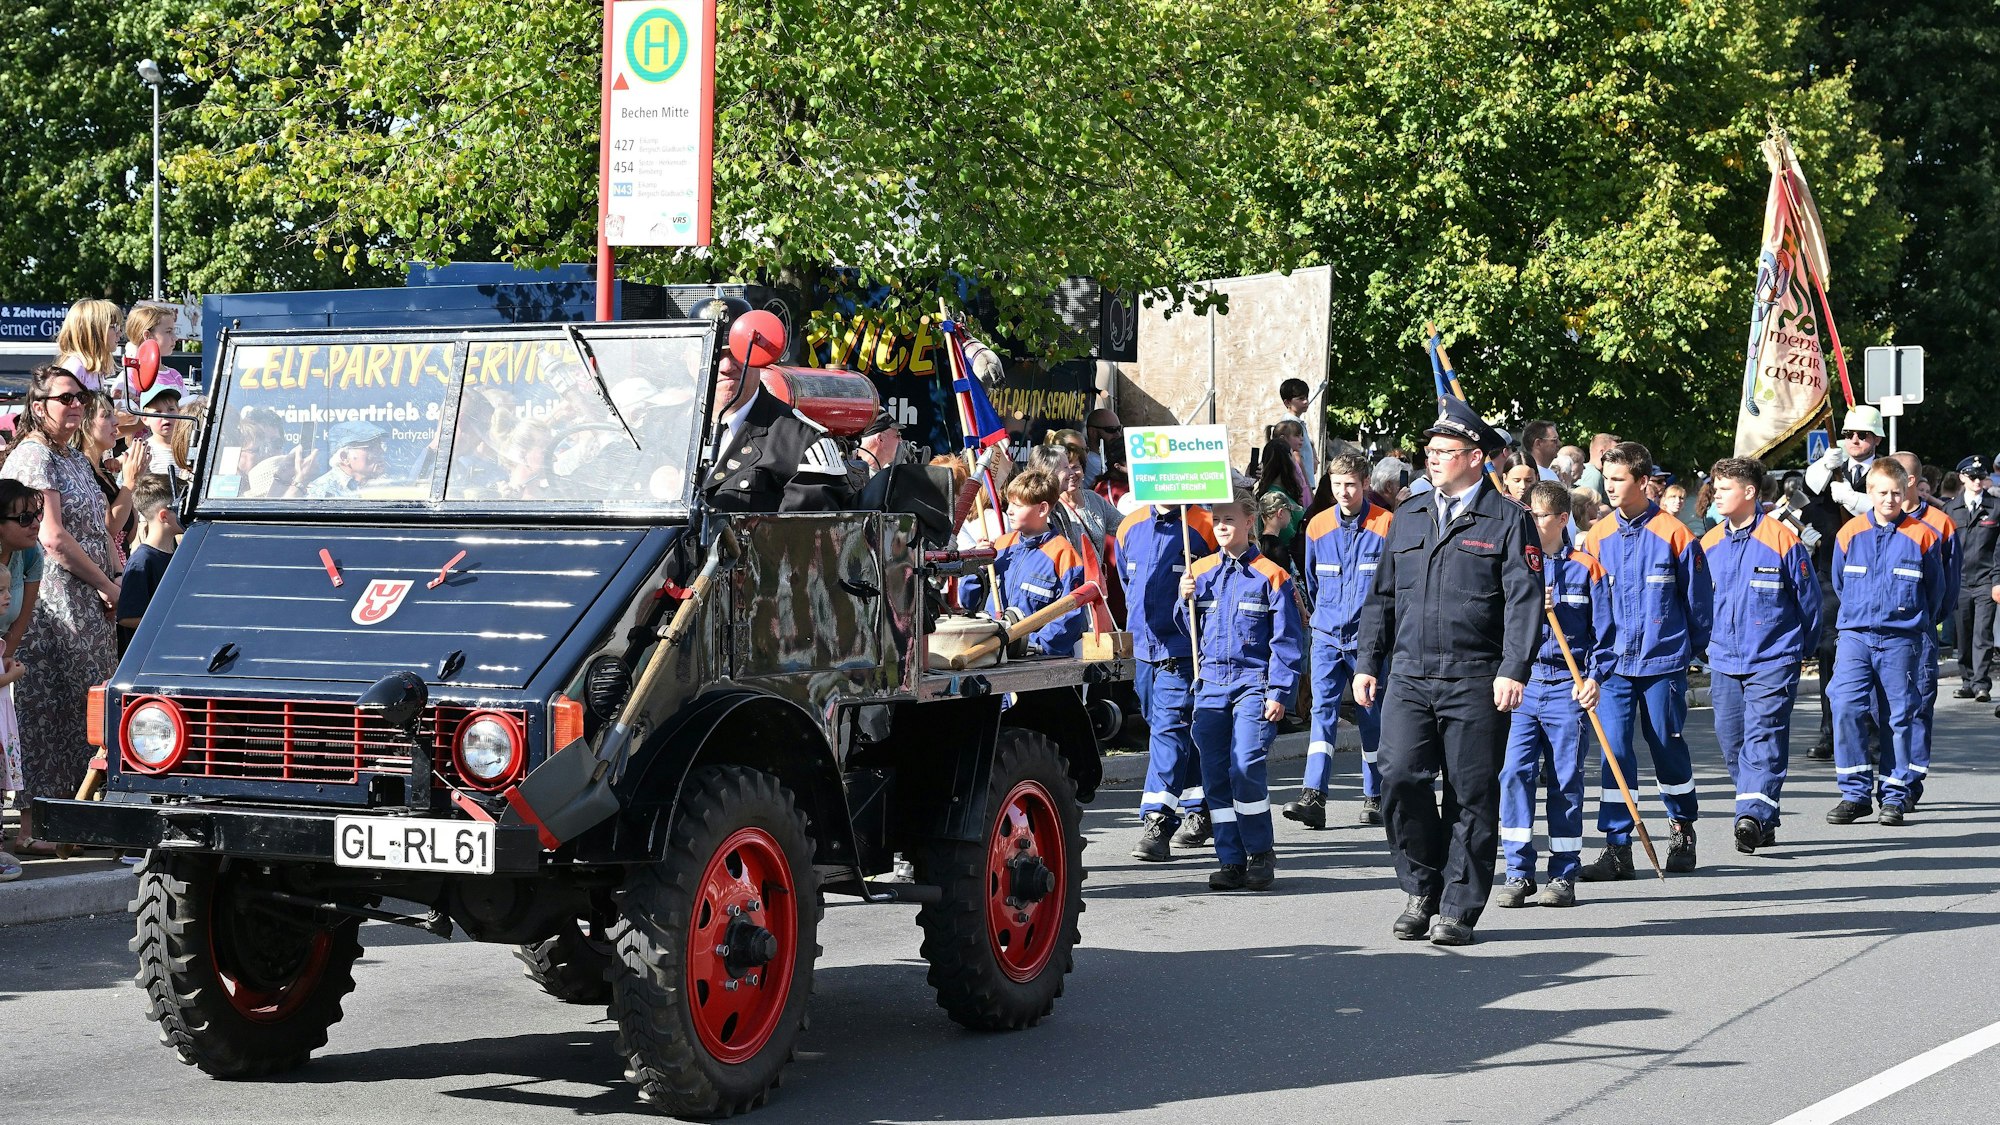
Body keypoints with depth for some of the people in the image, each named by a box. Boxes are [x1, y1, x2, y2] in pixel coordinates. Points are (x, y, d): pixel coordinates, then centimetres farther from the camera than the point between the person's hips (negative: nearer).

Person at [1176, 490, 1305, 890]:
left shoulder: (1270, 576, -1)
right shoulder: (1201, 572, 11)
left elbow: (1287, 640, -1)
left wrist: (1279, 692, -8)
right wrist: (1186, 601, -2)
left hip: (1253, 683, -5)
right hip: (1211, 684, 5)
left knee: (1245, 767, -18)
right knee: (1215, 774, 1)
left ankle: (1261, 854, -2)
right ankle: (1231, 861, 8)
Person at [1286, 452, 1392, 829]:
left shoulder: (1386, 525, -5)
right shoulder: (1318, 526, 6)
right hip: (1327, 638, 2)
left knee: (1372, 718, 7)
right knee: (1323, 710, -10)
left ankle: (1374, 798, 18)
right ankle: (1313, 797, -19)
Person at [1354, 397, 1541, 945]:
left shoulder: (1508, 520, 1)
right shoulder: (1408, 516, 16)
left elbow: (1524, 601, -6)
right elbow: (1383, 595, 19)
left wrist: (1514, 669, -16)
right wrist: (1367, 662, 13)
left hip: (1476, 683, -4)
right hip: (1409, 677, 4)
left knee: (1471, 795, 1)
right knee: (1400, 779, -9)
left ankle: (1457, 908, 9)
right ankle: (1422, 889, 9)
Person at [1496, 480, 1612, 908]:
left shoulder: (1585, 568, 2)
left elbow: (1604, 631, 3)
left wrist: (1594, 676, -10)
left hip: (1568, 686, -2)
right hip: (1520, 683, 2)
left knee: (1566, 780, 2)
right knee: (1514, 773, -9)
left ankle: (1563, 876, 10)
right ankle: (1519, 873, -3)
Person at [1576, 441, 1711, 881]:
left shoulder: (1674, 534, -5)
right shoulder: (1597, 536, 5)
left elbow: (1697, 598, 2)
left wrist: (1695, 648, 6)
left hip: (1664, 660, -2)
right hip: (1613, 662, 3)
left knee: (1668, 747, 8)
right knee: (1613, 749, -5)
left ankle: (1682, 831, 30)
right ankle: (1617, 848, -2)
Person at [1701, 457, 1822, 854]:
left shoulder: (1781, 539, -8)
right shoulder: (1709, 544, 7)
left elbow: (1809, 598, 0)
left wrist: (1802, 649, 7)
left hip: (1773, 661, -6)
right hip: (1724, 662, 6)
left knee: (1763, 738, -13)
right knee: (1731, 739, 7)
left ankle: (1754, 815, -20)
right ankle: (1765, 819, 17)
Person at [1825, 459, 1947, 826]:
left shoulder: (1921, 537, -1)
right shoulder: (1850, 534, 4)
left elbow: (1935, 592, 12)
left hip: (1902, 640, -1)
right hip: (1855, 636, 1)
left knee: (1901, 715, 3)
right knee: (1846, 706, -12)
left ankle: (1896, 794, 12)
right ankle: (1855, 792, -6)